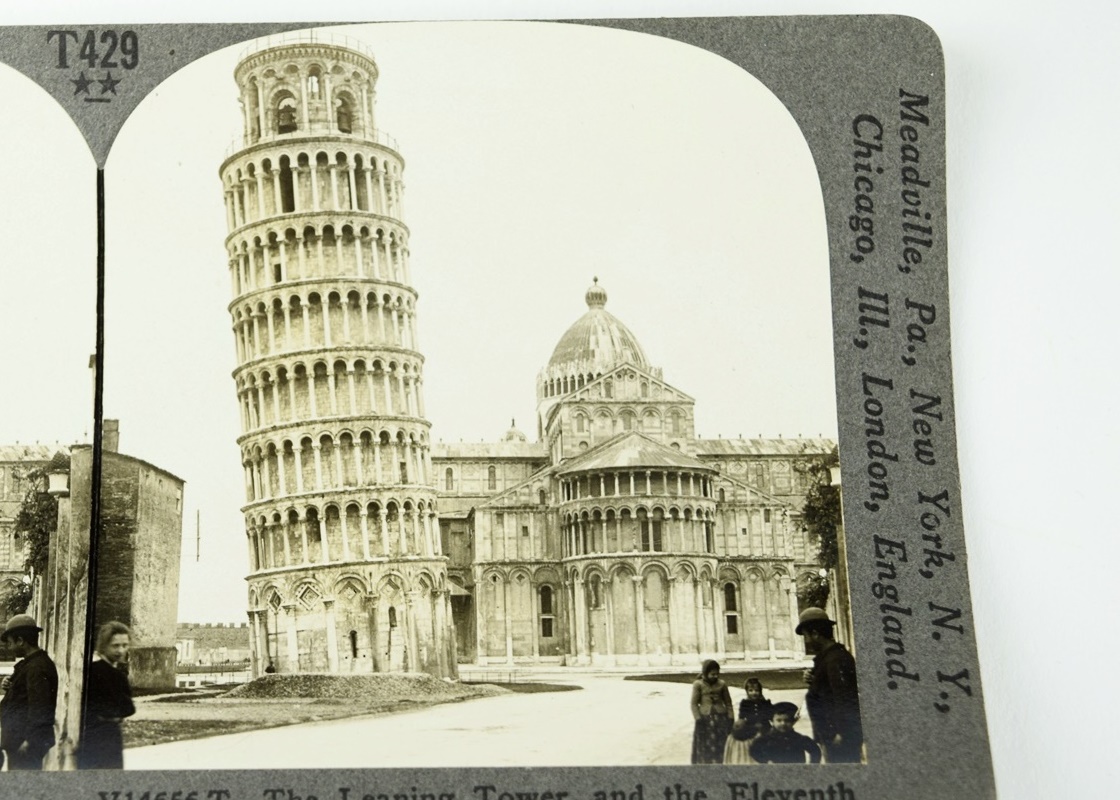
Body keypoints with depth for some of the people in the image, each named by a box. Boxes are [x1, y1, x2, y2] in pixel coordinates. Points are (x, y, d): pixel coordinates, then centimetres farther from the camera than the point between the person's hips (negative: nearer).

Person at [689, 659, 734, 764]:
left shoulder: (722, 684, 5)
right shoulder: (698, 684, -3)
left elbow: (728, 703, 9)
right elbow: (694, 704, -4)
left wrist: (731, 720, 1)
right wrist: (698, 720, -12)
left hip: (721, 719, 2)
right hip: (705, 719, -2)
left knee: (722, 748, 4)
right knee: (704, 749, 3)